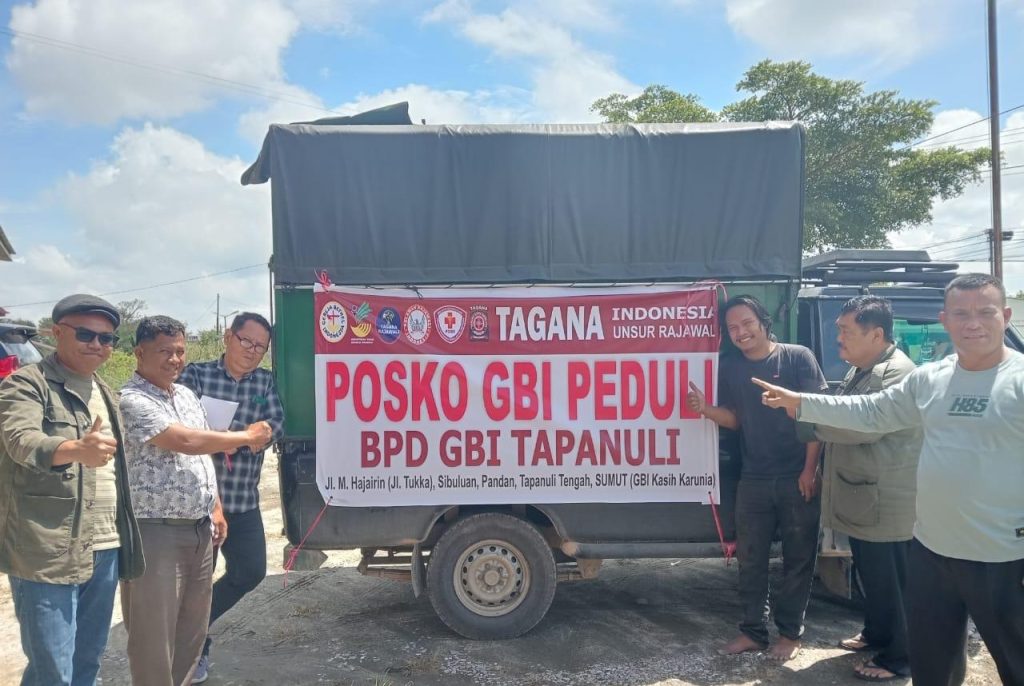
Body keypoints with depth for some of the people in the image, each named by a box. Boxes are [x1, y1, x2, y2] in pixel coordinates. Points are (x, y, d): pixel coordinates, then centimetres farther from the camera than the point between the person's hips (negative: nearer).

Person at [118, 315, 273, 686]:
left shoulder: (186, 395, 12)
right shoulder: (132, 401, -16)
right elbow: (186, 441, -25)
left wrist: (215, 509, 15)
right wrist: (247, 436, -14)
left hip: (200, 529, 8)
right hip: (156, 533, -8)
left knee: (193, 628, 17)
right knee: (154, 635, 3)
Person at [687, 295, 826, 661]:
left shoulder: (798, 357, -6)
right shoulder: (730, 366, 5)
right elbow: (733, 419, 9)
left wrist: (810, 469, -11)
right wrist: (707, 410, -13)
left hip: (798, 477, -3)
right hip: (753, 479, 3)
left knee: (798, 558, 8)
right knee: (751, 558, 8)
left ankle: (790, 632, 22)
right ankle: (753, 630, 22)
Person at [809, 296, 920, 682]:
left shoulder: (897, 371, -19)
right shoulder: (859, 371, 14)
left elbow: (866, 425, -27)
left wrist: (812, 418, -13)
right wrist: (814, 413, 3)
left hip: (884, 502, -9)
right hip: (863, 497, 10)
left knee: (889, 581, 2)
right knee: (871, 576, 22)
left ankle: (897, 659, 14)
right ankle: (875, 635, 37)